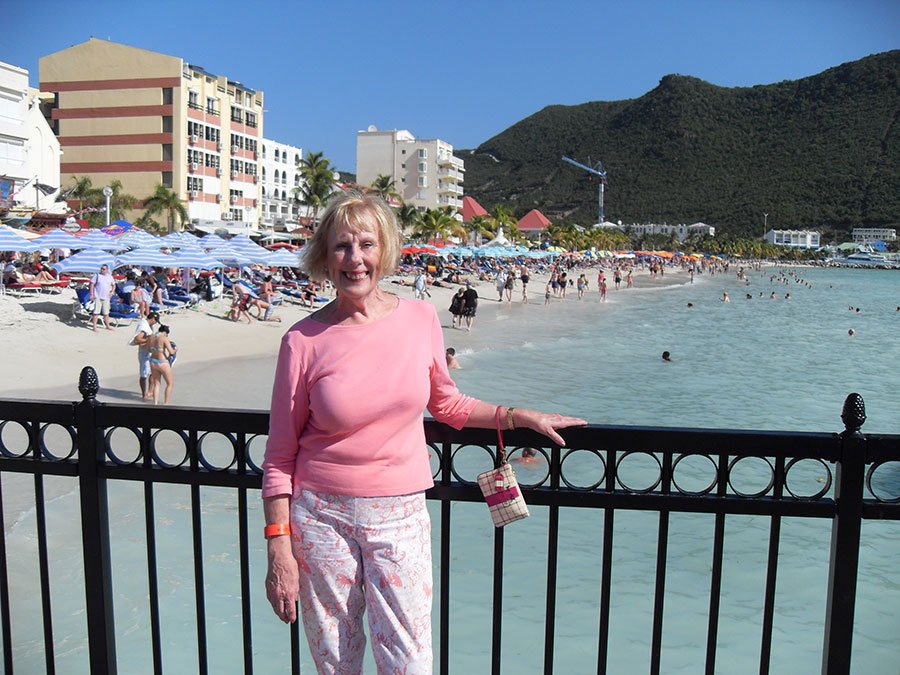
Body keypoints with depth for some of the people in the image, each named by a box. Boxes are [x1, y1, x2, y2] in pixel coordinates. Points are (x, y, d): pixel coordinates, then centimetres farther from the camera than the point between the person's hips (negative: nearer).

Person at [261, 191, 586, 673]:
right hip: (321, 513, -1)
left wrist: (521, 416, 9)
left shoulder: (421, 319, -2)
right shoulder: (303, 341, -8)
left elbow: (446, 404, 15)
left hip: (400, 514, 1)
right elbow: (279, 457, -3)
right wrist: (279, 548, -5)